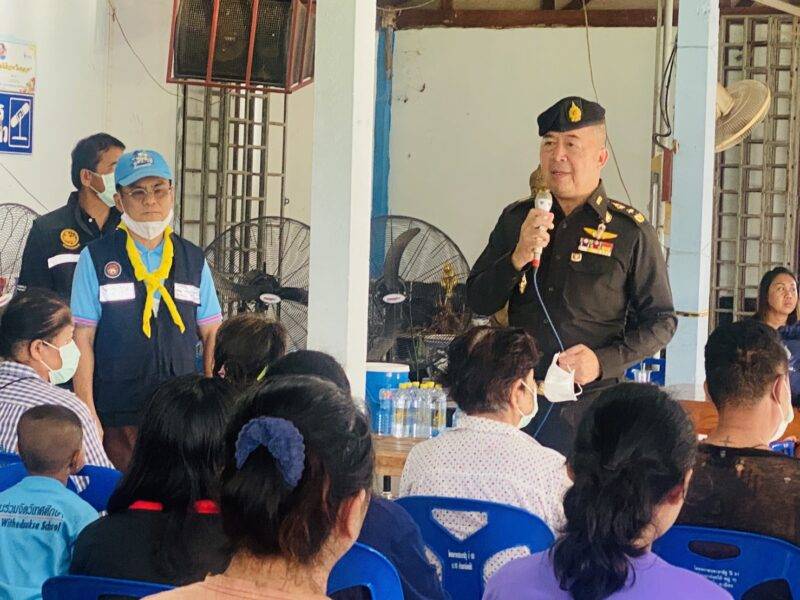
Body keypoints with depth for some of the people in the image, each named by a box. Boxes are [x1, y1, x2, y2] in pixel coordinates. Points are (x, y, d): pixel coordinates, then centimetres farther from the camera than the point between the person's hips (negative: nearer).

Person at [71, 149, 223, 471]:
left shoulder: (193, 260, 10)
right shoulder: (96, 259, 1)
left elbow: (212, 335, 11)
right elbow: (83, 340, -2)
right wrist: (87, 417, -8)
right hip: (116, 418, -3)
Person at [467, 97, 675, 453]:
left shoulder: (631, 231, 1)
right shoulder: (516, 220, 11)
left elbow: (662, 321, 2)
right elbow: (478, 302, 8)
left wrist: (603, 362, -12)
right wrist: (519, 257, -9)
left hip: (591, 407, -3)